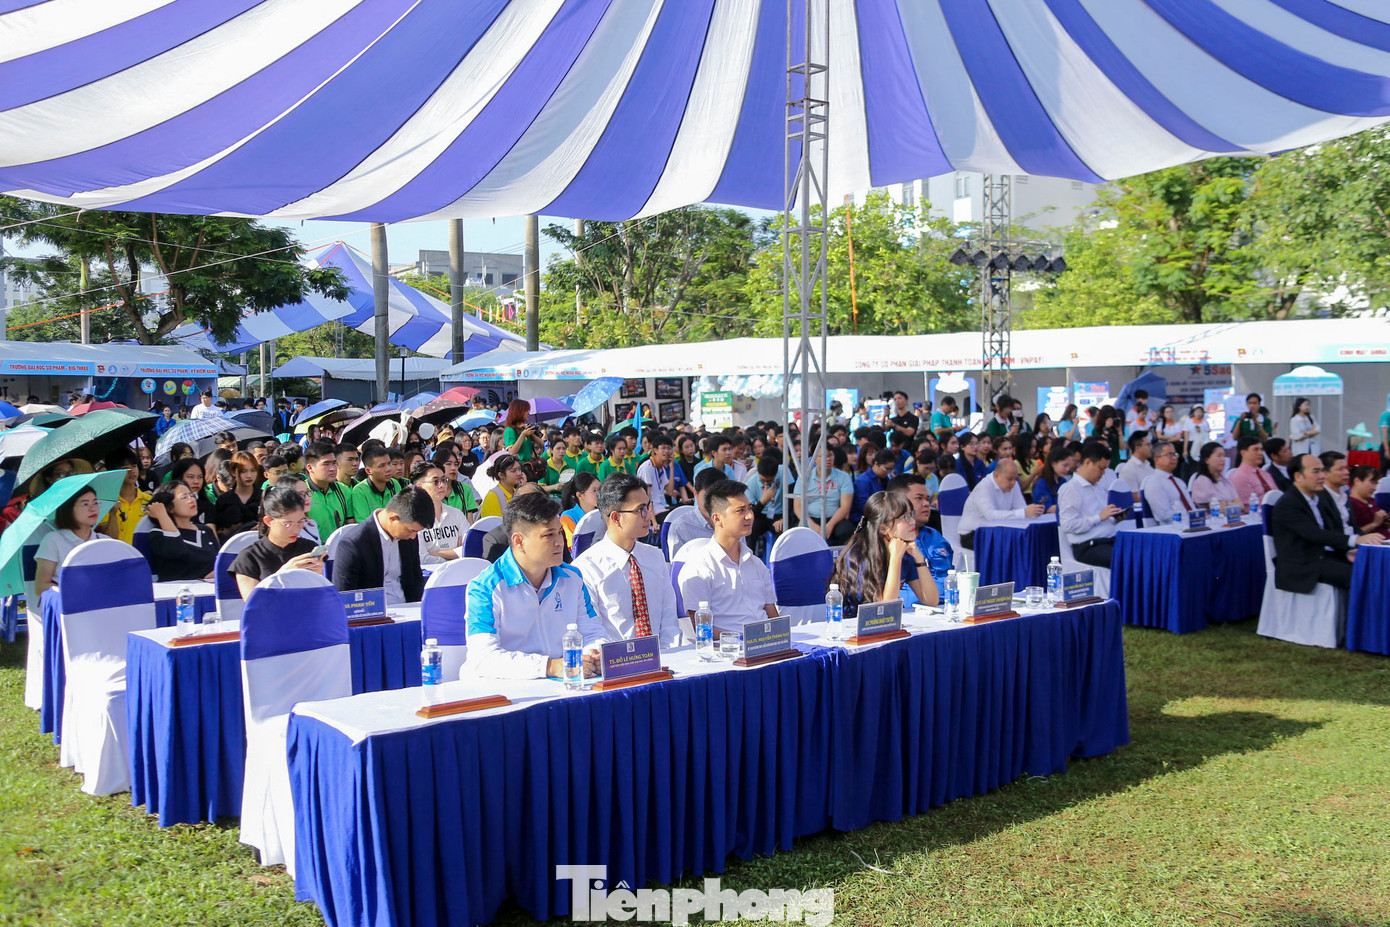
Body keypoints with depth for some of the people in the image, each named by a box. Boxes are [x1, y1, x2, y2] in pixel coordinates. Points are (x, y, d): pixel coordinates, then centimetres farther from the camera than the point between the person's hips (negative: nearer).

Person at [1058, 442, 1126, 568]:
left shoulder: (1099, 487, 24)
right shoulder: (1070, 489, -4)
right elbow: (1068, 525, -14)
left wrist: (1115, 519, 12)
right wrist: (1099, 517, -15)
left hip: (1111, 540, 8)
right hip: (1087, 547, -8)